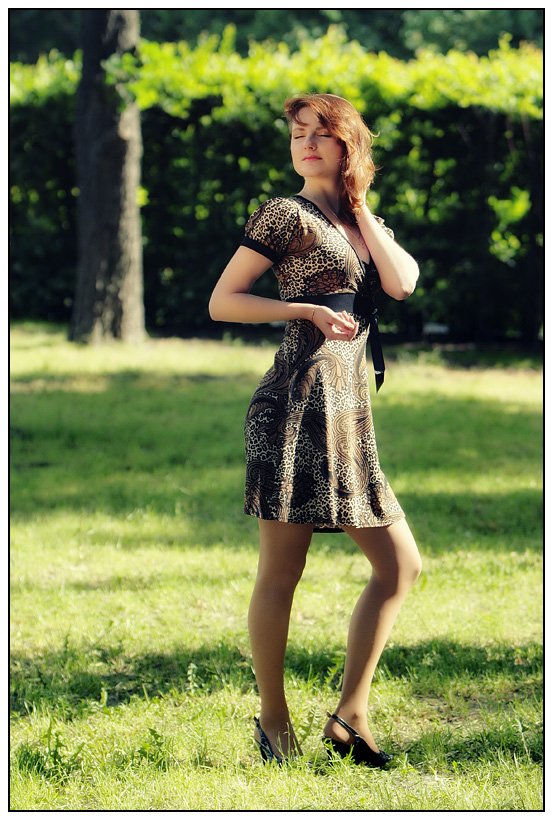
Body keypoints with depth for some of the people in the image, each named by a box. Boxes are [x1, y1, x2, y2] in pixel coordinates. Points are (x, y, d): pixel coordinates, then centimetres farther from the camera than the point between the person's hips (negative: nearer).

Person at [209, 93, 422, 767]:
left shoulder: (365, 222, 20)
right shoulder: (285, 216, -1)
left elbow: (403, 282, 2)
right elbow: (221, 302, -3)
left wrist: (360, 207, 6)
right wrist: (307, 310, -12)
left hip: (350, 409, 8)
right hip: (300, 399, -8)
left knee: (401, 565, 4)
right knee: (281, 569, -4)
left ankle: (351, 714, 7)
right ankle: (273, 721, 6)